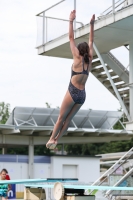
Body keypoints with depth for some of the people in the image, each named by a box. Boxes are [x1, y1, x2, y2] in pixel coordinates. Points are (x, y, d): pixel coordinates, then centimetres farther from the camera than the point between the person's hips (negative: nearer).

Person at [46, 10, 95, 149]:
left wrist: (71, 21, -1)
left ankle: (52, 139, 5)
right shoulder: (89, 60, 7)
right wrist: (91, 24, 21)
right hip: (82, 95, 5)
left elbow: (71, 38, -4)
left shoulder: (78, 58, -4)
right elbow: (91, 41, 16)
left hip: (73, 92, -5)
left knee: (61, 118, 4)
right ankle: (56, 140, 9)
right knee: (68, 119, 9)